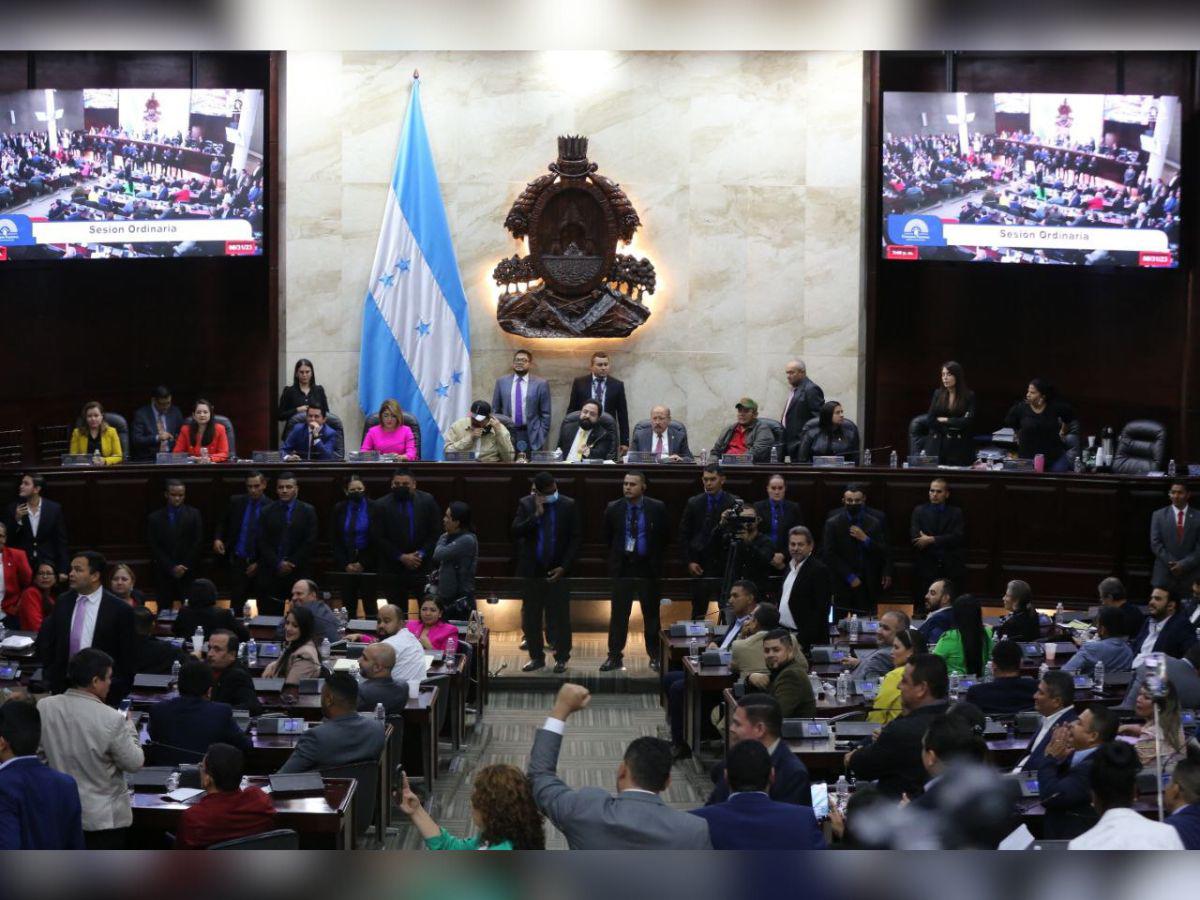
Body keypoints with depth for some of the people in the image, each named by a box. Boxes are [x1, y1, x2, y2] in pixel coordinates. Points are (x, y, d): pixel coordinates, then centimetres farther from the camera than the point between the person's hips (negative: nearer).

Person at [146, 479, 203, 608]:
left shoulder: (193, 514, 6)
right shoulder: (154, 518, 5)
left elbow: (197, 543, 1)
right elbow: (154, 548, 1)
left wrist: (184, 566, -7)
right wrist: (171, 568, -8)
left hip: (188, 573, 0)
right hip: (164, 573, 1)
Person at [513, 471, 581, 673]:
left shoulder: (568, 505, -2)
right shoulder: (526, 504, 2)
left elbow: (576, 538, -2)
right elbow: (516, 531, -8)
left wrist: (564, 567, -9)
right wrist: (536, 514, -19)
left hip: (558, 571, -2)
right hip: (531, 570, 2)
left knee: (560, 616, -1)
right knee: (531, 616, 6)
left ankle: (561, 658, 8)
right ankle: (536, 657, 16)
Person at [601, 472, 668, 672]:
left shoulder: (657, 508, -3)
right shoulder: (613, 509, 1)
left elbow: (665, 535, 7)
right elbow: (608, 537, 14)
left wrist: (655, 557, 6)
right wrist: (616, 557, 11)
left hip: (648, 567, -1)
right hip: (622, 566, 1)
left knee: (651, 614, 6)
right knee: (618, 615, 1)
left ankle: (655, 656, 15)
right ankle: (615, 656, 7)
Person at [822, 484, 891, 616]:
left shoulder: (875, 523, 6)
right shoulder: (833, 524, 2)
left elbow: (884, 553, 4)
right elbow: (830, 555, -2)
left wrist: (866, 539, -11)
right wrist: (850, 577, -7)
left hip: (869, 586, 1)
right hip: (843, 585, -1)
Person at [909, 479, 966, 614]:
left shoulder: (956, 513, 10)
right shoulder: (919, 511, 10)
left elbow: (957, 537, -5)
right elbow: (915, 538, -3)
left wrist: (932, 540, -13)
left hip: (951, 569, 0)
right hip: (926, 567, 0)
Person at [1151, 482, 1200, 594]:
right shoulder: (1158, 515, 7)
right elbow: (1155, 543, 1)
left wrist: (1184, 564, -12)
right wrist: (1172, 564, -9)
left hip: (1190, 575, -1)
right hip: (1164, 575, 1)